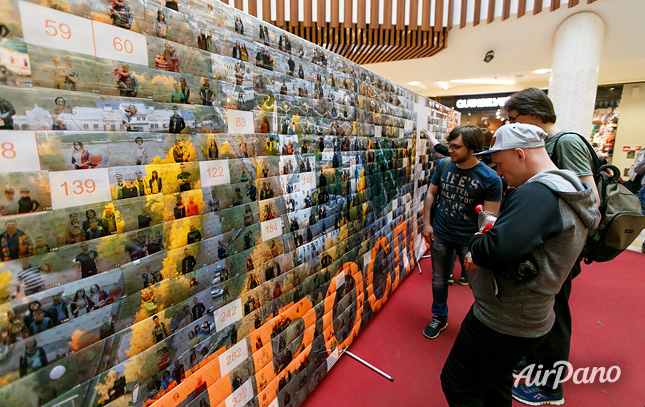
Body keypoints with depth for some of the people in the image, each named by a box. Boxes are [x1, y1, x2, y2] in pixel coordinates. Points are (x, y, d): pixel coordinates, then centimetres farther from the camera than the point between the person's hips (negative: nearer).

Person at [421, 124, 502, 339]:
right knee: (439, 278, 16)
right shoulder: (444, 165, -3)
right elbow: (431, 194, 8)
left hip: (469, 238, -3)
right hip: (440, 234, 4)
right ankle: (439, 318, 38)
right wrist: (426, 223, 2)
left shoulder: (490, 179, -15)